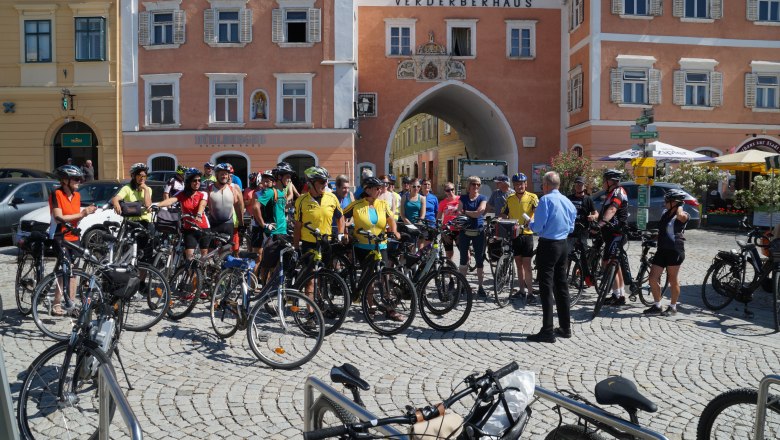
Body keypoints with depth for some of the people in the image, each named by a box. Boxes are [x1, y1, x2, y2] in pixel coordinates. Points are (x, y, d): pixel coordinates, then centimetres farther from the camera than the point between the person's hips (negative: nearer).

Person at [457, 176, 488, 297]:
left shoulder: (482, 198, 3)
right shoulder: (463, 198, 7)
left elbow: (479, 213, -11)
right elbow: (459, 213, -3)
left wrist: (465, 212, -8)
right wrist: (472, 213, -15)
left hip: (478, 232, -1)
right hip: (465, 231, 1)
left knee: (480, 259, 1)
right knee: (463, 258, 3)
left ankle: (480, 287, 8)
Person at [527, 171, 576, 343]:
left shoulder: (546, 200, -13)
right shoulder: (568, 201, 8)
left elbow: (538, 227, -16)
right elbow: (571, 227, 15)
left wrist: (530, 223, 4)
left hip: (548, 245, -7)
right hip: (563, 245, 7)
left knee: (546, 288, -3)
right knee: (561, 285, 15)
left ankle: (547, 331, -3)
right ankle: (565, 327, 23)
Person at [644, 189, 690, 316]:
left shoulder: (683, 215, -7)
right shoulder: (665, 213, 16)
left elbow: (680, 215, -32)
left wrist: (680, 205, -14)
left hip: (675, 251, -7)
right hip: (662, 250, 7)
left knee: (673, 280, 3)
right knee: (653, 278, 2)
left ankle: (673, 307, 17)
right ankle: (657, 306, 11)